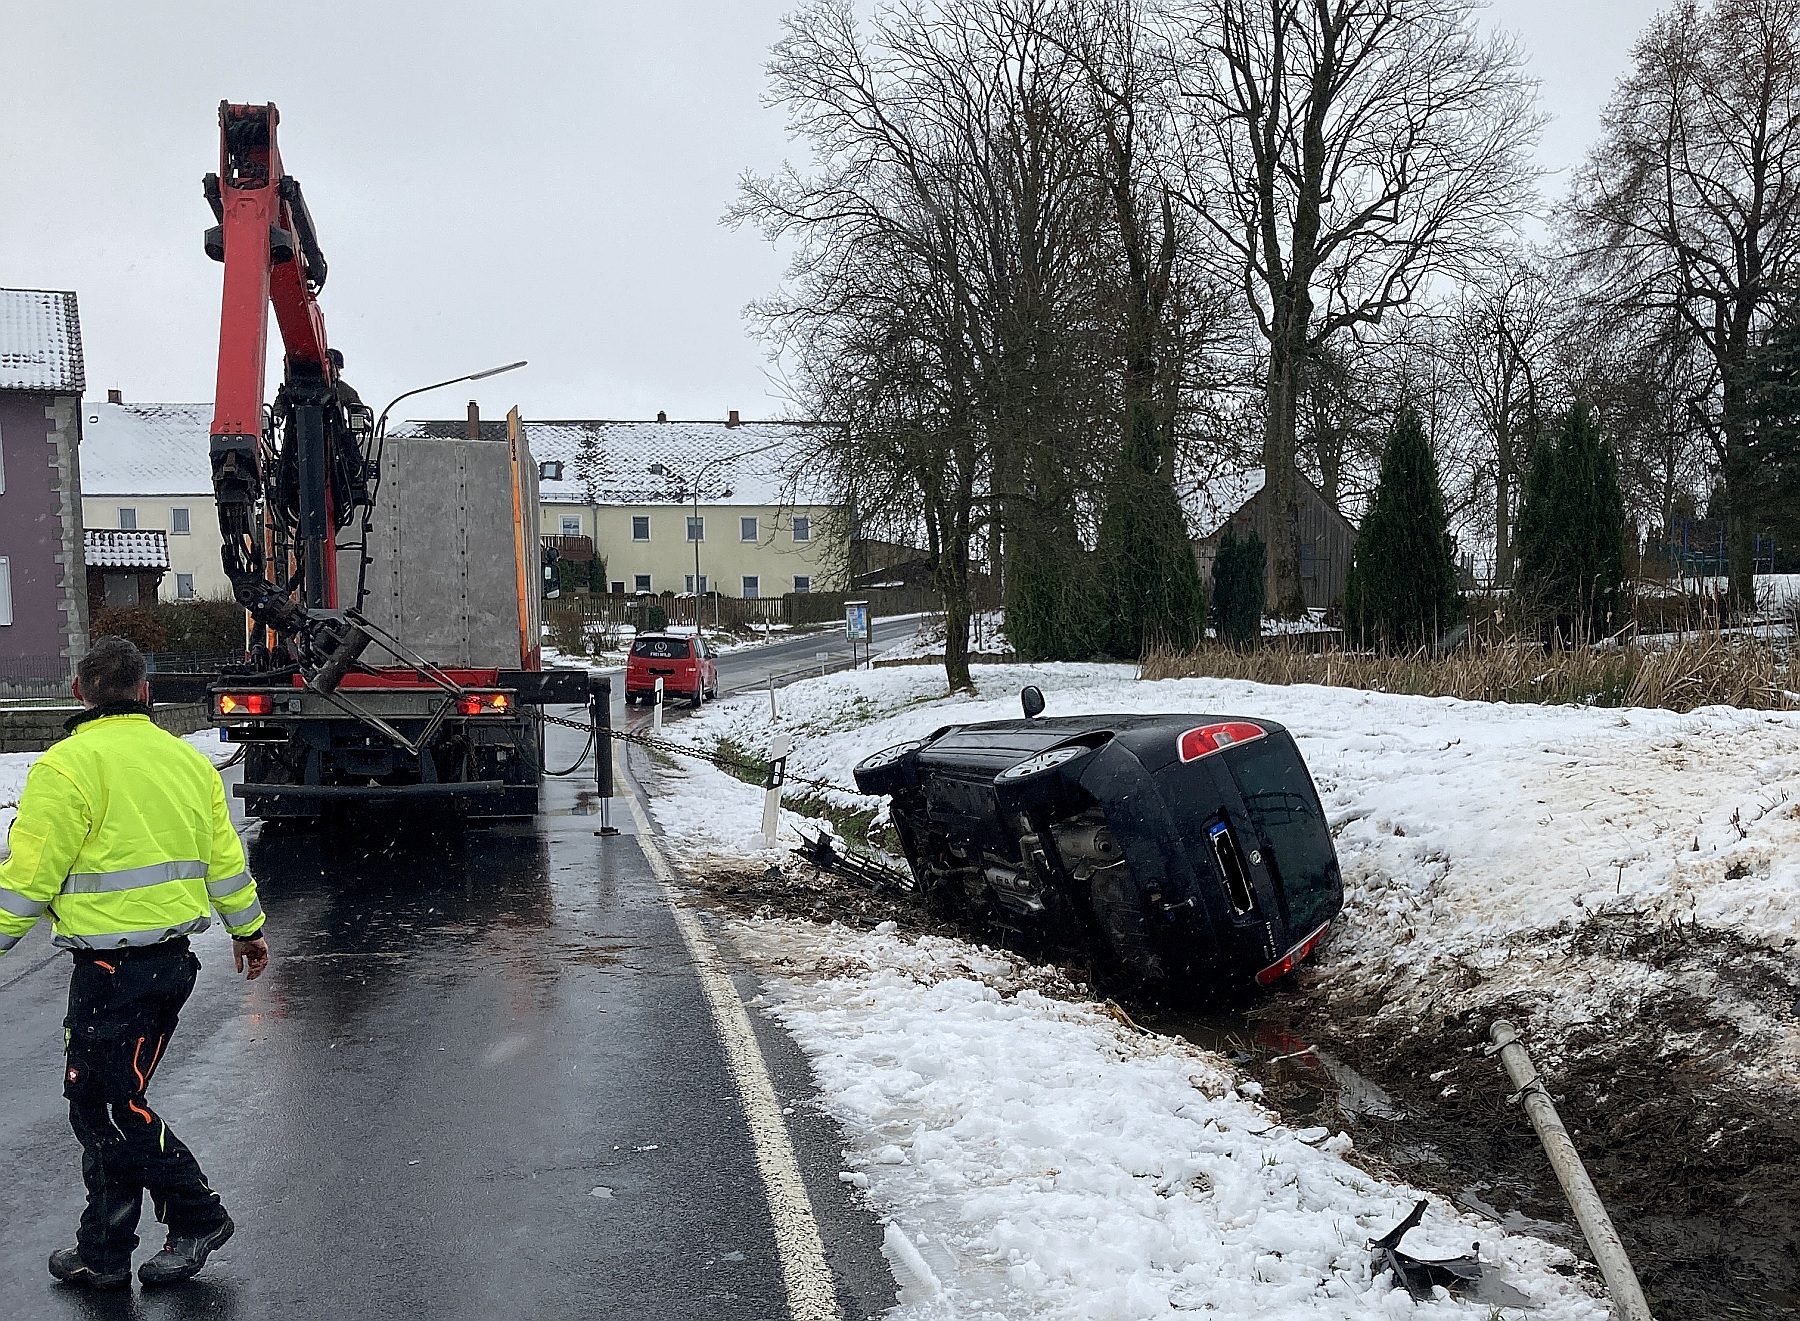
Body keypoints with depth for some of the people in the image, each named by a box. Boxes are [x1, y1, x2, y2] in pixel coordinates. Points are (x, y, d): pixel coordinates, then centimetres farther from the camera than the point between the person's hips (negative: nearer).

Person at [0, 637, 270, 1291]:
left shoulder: (69, 764, -12)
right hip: (173, 958, 8)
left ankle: (199, 1216, 10)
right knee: (105, 1098, 15)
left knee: (108, 1105, 4)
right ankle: (103, 1252, 22)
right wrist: (247, 929, 26)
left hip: (112, 965, -8)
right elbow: (224, 858, 15)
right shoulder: (187, 759, 10)